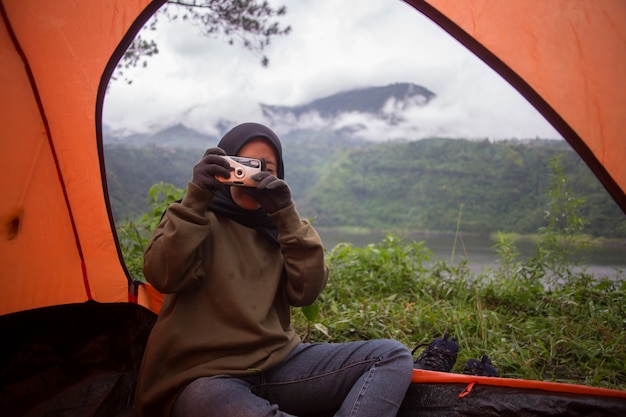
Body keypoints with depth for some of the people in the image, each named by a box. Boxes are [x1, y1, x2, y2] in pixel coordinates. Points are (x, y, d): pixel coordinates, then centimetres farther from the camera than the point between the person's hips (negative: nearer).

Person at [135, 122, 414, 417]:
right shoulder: (196, 217, 2)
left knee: (392, 356, -10)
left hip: (278, 363, 5)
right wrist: (195, 199, -22)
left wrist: (288, 218, -10)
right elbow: (164, 277, -17)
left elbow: (304, 293, -3)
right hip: (205, 376, -4)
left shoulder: (276, 225, 12)